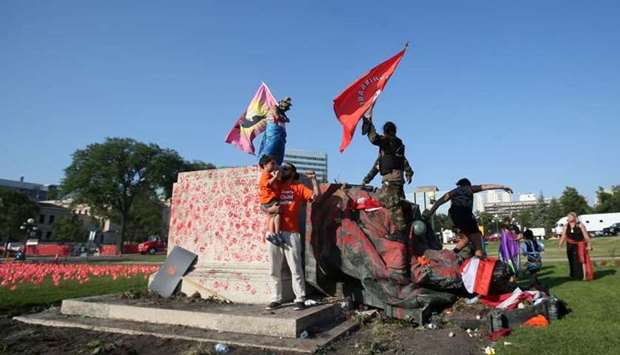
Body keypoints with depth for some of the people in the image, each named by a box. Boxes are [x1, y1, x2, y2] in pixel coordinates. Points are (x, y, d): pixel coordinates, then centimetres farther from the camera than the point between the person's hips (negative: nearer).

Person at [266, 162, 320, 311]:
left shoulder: (299, 187, 9)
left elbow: (316, 195, -2)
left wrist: (313, 179, -7)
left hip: (291, 233, -3)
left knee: (295, 268, -2)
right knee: (274, 270, 8)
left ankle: (300, 299, 4)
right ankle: (276, 299, 17)